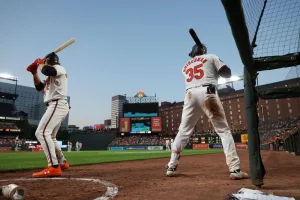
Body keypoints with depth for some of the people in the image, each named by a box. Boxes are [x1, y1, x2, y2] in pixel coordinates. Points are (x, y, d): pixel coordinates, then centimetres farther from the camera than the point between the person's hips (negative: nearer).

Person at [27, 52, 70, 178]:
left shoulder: (59, 68, -2)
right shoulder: (51, 76, 29)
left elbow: (46, 70, -24)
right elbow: (39, 87, 28)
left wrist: (39, 63, -3)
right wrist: (34, 72, 17)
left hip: (58, 105, -11)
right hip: (56, 106, 11)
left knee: (42, 133, -23)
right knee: (50, 136, 19)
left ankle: (54, 167, -28)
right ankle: (62, 162, 28)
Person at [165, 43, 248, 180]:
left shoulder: (185, 66, 28)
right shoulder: (211, 57, 17)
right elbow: (227, 73, 11)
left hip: (190, 95, 4)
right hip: (207, 93, -3)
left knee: (183, 131, 8)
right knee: (224, 131, 2)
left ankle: (171, 167, 6)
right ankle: (235, 169, -5)